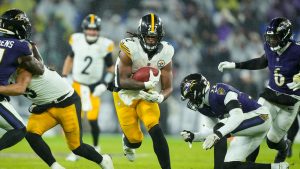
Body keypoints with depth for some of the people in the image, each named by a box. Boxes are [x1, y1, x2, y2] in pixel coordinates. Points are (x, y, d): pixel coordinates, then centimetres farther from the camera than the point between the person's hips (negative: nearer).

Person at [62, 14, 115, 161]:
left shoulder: (104, 45, -10)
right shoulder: (77, 40, -5)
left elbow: (111, 68, -1)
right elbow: (70, 58, 13)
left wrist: (104, 83, -14)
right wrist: (64, 77, 7)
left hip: (94, 87, -2)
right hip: (78, 85, 2)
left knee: (93, 120, -7)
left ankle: (95, 146, 20)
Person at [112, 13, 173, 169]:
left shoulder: (165, 53, -11)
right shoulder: (129, 48, -23)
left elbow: (168, 87, -8)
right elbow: (123, 81, -23)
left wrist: (160, 97, -31)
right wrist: (146, 85, -36)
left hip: (147, 96, 2)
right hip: (125, 95, -2)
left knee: (155, 130, -20)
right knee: (135, 140, 0)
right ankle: (127, 141, 39)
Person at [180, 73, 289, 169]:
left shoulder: (219, 91, -21)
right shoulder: (204, 107, 7)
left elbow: (238, 116, -33)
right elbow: (216, 133, 14)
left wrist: (218, 134, -44)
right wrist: (193, 137, 2)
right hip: (248, 131, 10)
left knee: (221, 127, -28)